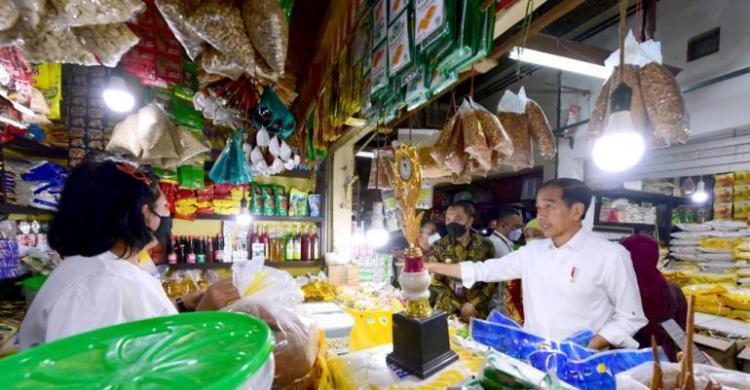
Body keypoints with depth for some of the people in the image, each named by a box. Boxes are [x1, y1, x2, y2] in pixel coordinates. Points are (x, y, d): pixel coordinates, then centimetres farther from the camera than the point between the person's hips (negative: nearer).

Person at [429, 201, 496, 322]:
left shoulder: (485, 245, -5)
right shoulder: (439, 246, -6)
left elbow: (492, 281, -1)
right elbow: (435, 282, -6)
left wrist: (474, 304, -10)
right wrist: (459, 307, -11)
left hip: (477, 312, 0)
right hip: (446, 311, 0)